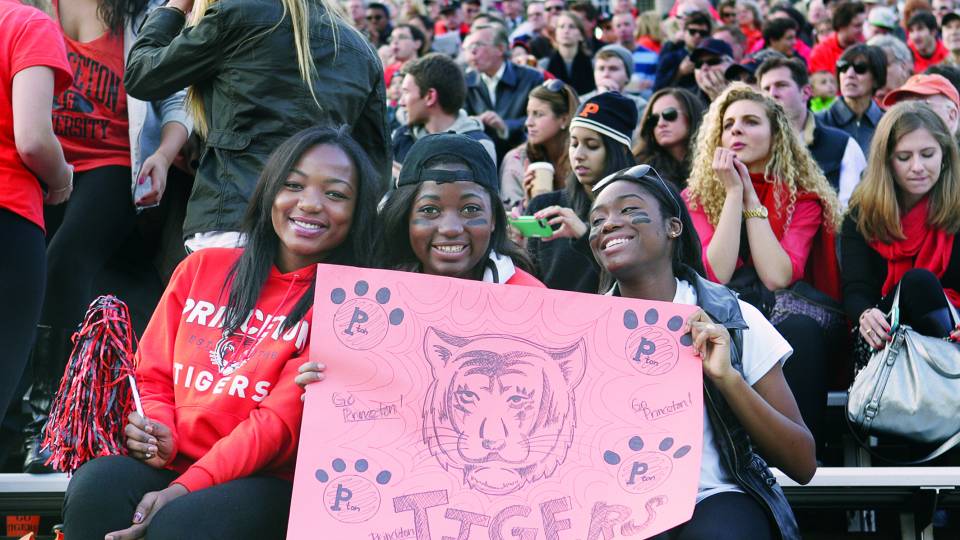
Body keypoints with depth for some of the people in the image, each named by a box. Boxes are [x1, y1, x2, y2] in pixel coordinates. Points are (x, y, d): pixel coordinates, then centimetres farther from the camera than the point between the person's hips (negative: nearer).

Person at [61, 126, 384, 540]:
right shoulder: (203, 268, 13)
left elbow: (283, 421, -11)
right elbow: (155, 377, 16)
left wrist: (183, 489, -19)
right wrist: (159, 434, -6)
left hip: (270, 483, -4)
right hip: (172, 466, 4)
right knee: (95, 486, -28)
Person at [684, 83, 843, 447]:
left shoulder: (804, 198, 7)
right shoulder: (695, 197, 8)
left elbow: (778, 277, -11)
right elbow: (716, 276, -9)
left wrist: (751, 196, -7)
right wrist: (733, 192, -7)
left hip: (788, 316, 0)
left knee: (800, 329, -36)